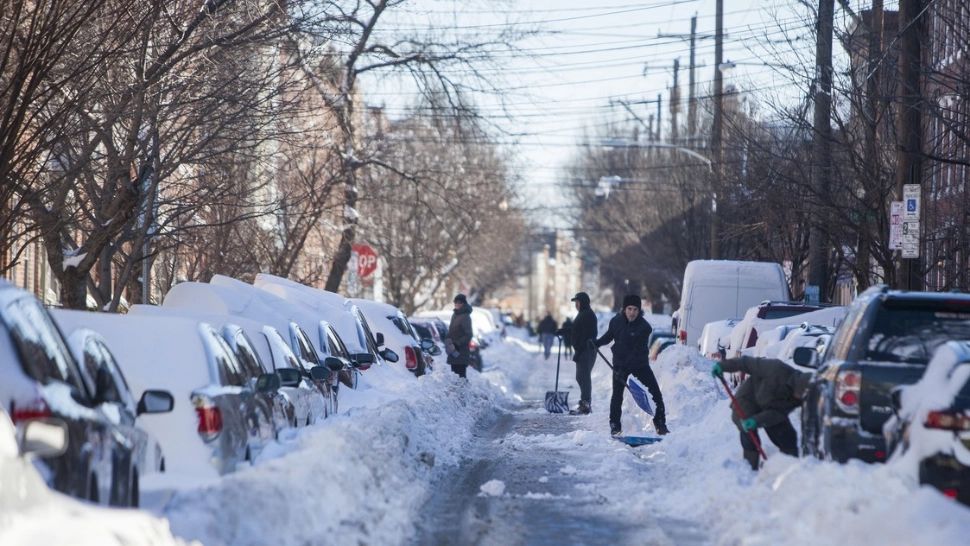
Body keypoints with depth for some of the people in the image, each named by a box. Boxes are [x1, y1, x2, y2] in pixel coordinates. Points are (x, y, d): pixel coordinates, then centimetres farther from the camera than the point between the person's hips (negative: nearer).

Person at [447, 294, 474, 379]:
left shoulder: (465, 317, -12)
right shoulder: (455, 315, 14)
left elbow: (468, 335, -17)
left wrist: (457, 344, -21)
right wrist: (448, 342, 7)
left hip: (461, 353, -9)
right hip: (454, 352, 9)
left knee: (461, 375, -11)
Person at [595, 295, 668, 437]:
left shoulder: (644, 327, -18)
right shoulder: (616, 321, -6)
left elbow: (637, 350, -23)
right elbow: (609, 335, 18)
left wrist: (623, 369, -29)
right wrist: (598, 343, 2)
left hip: (640, 364, -2)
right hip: (620, 364, 2)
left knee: (656, 393, -5)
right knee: (617, 395, -6)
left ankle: (660, 424, 7)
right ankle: (615, 426, 6)